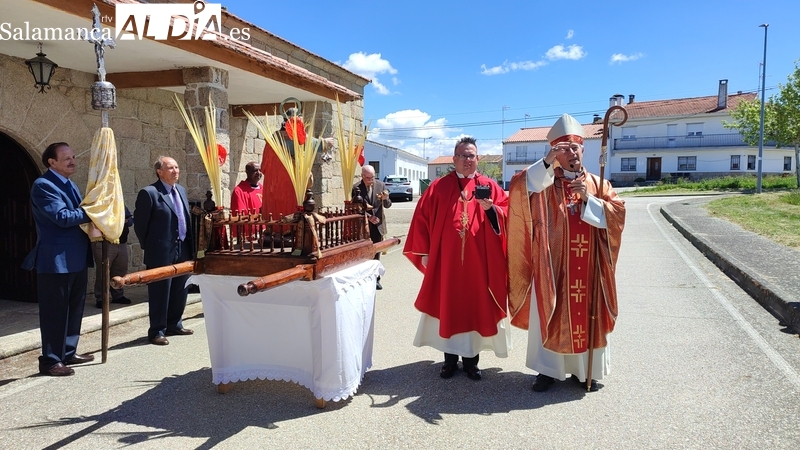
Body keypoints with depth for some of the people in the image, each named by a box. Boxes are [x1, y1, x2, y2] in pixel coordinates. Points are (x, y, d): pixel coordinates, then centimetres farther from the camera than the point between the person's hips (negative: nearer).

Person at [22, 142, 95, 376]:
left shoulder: (69, 185, 16)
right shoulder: (43, 185, -13)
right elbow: (62, 217, -24)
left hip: (76, 258, 9)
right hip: (56, 260, -9)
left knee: (74, 308, 16)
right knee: (55, 311, -1)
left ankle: (68, 352, 28)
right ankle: (50, 360, 9)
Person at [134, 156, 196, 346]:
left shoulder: (181, 190, 12)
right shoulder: (149, 193, -12)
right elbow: (139, 223, -8)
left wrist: (190, 246, 13)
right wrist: (149, 247, -1)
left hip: (183, 250, 7)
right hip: (161, 252, -7)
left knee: (180, 291, 15)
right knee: (160, 293, 1)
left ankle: (174, 325, 30)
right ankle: (157, 331, 12)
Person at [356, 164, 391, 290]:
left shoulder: (380, 185, -1)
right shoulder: (356, 188, -9)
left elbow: (388, 205, 1)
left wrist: (385, 198, -20)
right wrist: (368, 217, -17)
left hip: (378, 225, 2)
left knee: (376, 254, 9)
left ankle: (376, 279, 19)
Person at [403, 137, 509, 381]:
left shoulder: (489, 186, 6)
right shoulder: (438, 187, 5)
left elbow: (506, 214, -1)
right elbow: (422, 219, 3)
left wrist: (490, 208, -22)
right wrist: (424, 252, -1)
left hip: (479, 262, 0)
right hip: (446, 261, 0)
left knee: (475, 307, 6)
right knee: (447, 306, 6)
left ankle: (471, 358, 19)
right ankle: (450, 358, 19)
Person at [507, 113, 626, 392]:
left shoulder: (597, 184, 10)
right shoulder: (544, 181, 2)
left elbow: (617, 214, -1)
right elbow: (519, 186, -18)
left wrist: (588, 199, -14)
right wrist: (546, 162, -26)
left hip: (588, 269, 3)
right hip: (552, 266, -2)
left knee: (586, 315, 10)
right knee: (550, 316, 3)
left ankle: (584, 370, 25)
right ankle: (548, 369, 16)